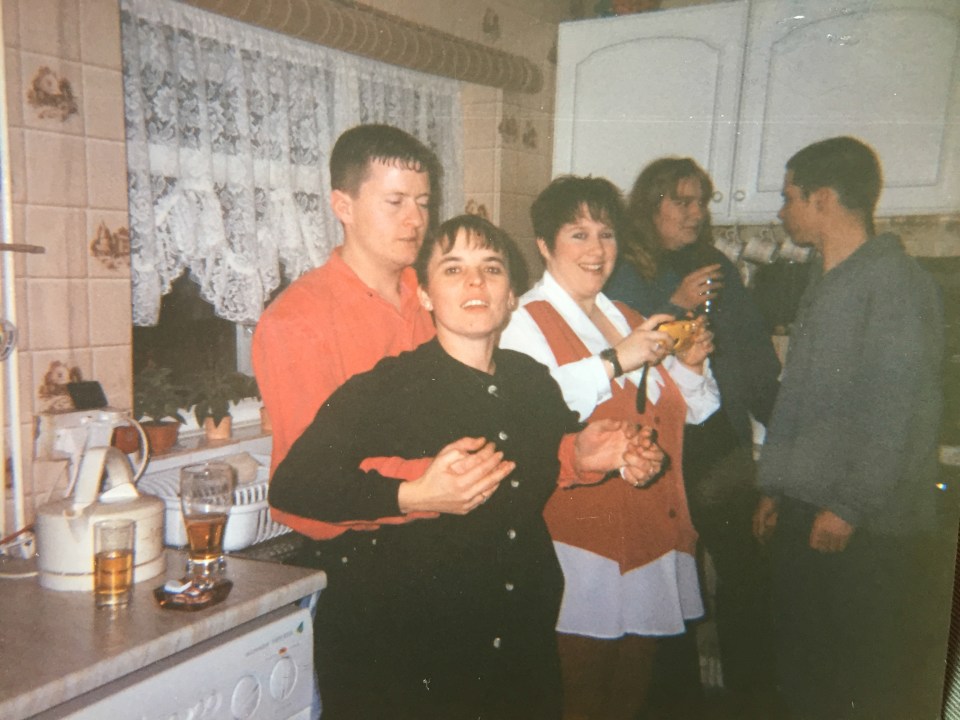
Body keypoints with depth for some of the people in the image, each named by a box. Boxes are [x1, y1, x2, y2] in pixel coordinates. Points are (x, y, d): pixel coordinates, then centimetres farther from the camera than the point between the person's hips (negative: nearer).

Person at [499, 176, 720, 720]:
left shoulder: (628, 321, 14)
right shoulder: (526, 322, -9)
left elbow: (689, 411, 18)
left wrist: (691, 364, -1)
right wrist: (614, 361, -27)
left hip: (653, 530, 7)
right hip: (582, 538, -7)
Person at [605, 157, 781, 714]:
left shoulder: (718, 267, 12)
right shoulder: (624, 275, -3)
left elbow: (757, 350, 13)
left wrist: (780, 418, 6)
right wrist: (676, 307, -18)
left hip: (725, 446, 4)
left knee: (748, 572, 5)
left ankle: (753, 694, 24)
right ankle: (681, 688, 27)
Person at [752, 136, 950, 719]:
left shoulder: (897, 283, -12)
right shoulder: (825, 285, 16)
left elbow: (903, 414, -18)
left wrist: (849, 506, -17)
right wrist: (777, 489, 16)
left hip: (870, 533, -8)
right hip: (806, 517, 8)